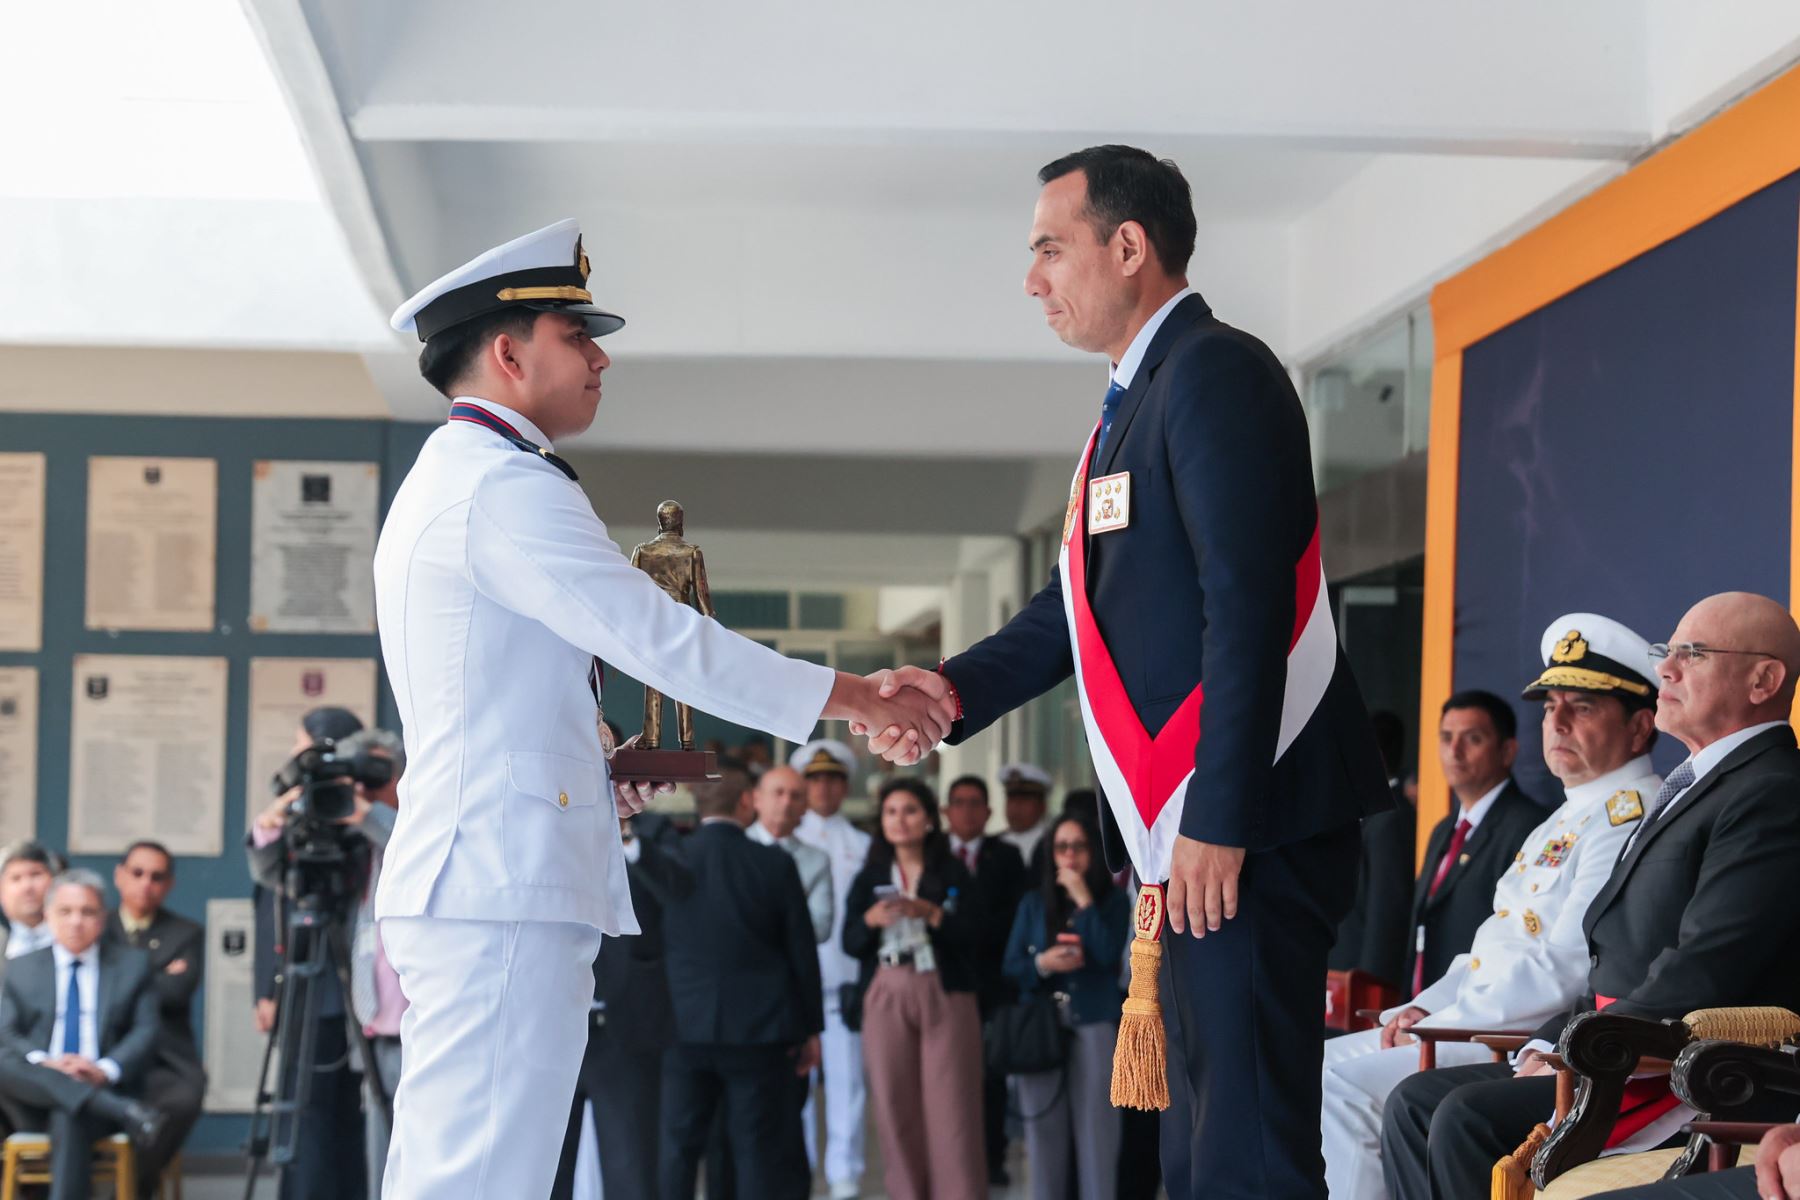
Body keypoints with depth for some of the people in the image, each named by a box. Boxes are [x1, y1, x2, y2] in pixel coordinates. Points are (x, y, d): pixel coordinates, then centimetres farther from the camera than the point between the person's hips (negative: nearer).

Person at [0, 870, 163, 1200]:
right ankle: (122, 1112, -39)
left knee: (68, 1119, -38)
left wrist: (106, 1070, -15)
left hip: (103, 1087, -2)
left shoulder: (132, 965, 17)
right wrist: (43, 1063, -16)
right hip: (37, 1100, 2)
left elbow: (147, 1031, 5)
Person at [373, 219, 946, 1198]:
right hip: (504, 894, -11)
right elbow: (661, 639, -15)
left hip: (463, 888, 11)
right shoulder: (506, 485, -10)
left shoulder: (442, 482, 24)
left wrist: (591, 770, 15)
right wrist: (856, 700, -9)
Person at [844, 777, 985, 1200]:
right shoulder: (870, 878, 11)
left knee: (951, 1107, -7)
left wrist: (931, 912, -17)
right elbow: (850, 943, 4)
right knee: (895, 1105, -1)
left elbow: (972, 937, -3)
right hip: (885, 996, 2)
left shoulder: (953, 874, 6)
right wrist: (870, 919, -16)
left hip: (946, 995, -2)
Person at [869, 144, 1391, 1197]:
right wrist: (963, 688, 7)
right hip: (1187, 833, 11)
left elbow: (1246, 604, -20)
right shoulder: (1136, 398, 21)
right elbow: (1089, 595, 23)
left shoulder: (1215, 371, -11)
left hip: (1247, 830, -11)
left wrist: (1218, 822, -24)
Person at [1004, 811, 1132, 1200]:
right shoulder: (1033, 903, 10)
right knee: (1044, 1126, 3)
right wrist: (1042, 963, -13)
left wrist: (1083, 899, -9)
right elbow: (1011, 965, 7)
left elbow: (1108, 954, -13)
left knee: (1095, 1127, -4)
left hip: (1094, 1026, -2)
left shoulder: (1113, 901, 4)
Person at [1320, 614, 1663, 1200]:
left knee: (1344, 1084, -20)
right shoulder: (1567, 820, 21)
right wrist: (1424, 1009, 6)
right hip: (1476, 1022, 10)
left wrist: (1445, 1022, -14)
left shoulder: (1630, 819, -14)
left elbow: (1562, 972, -21)